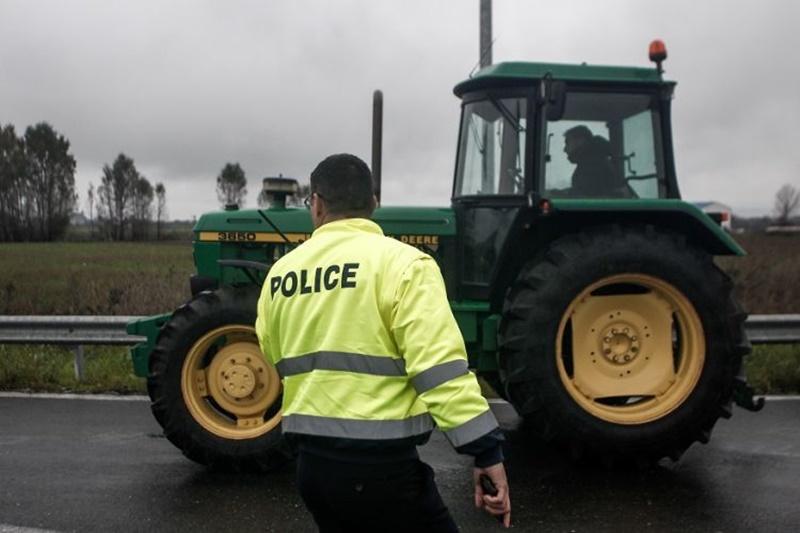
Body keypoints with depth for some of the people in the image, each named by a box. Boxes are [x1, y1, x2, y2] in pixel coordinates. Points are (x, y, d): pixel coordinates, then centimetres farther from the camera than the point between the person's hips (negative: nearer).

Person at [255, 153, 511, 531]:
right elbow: (440, 365, -19)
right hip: (380, 463, -6)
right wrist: (486, 450, -17)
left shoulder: (281, 272, 7)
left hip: (311, 460, 6)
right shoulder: (401, 262, -11)